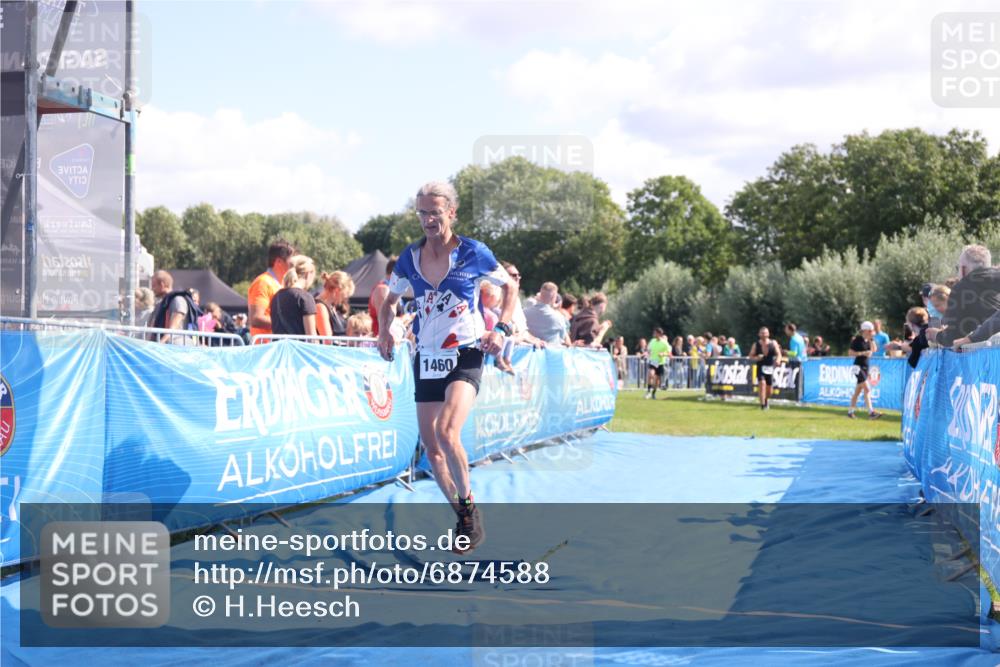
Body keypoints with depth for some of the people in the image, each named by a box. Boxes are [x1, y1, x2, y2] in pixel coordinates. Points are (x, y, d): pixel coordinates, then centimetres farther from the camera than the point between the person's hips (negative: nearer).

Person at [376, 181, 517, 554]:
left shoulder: (473, 253, -6)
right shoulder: (409, 258, 4)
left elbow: (510, 286, 6)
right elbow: (390, 300, 19)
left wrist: (501, 329, -7)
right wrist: (384, 332, 2)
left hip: (465, 356, -5)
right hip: (426, 359, 5)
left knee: (446, 431, -26)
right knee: (431, 447, 5)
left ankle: (470, 509, -8)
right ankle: (463, 517, 22)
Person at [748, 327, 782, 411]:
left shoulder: (773, 343, 2)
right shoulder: (756, 345, 1)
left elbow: (778, 354, 1)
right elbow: (751, 356, 6)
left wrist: (778, 360, -21)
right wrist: (756, 358, -16)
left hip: (770, 368, 2)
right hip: (760, 368, -2)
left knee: (769, 387, 8)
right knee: (762, 383, -22)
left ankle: (767, 400, 41)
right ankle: (762, 404, -20)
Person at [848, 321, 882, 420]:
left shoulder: (868, 340, 11)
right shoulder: (857, 340, -11)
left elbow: (874, 350, 2)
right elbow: (850, 352, -13)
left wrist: (871, 339, -3)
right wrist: (862, 353, -20)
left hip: (865, 366, 8)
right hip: (858, 366, -8)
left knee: (858, 391, 12)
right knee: (867, 389, -16)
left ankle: (850, 411, 21)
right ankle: (871, 412, -20)